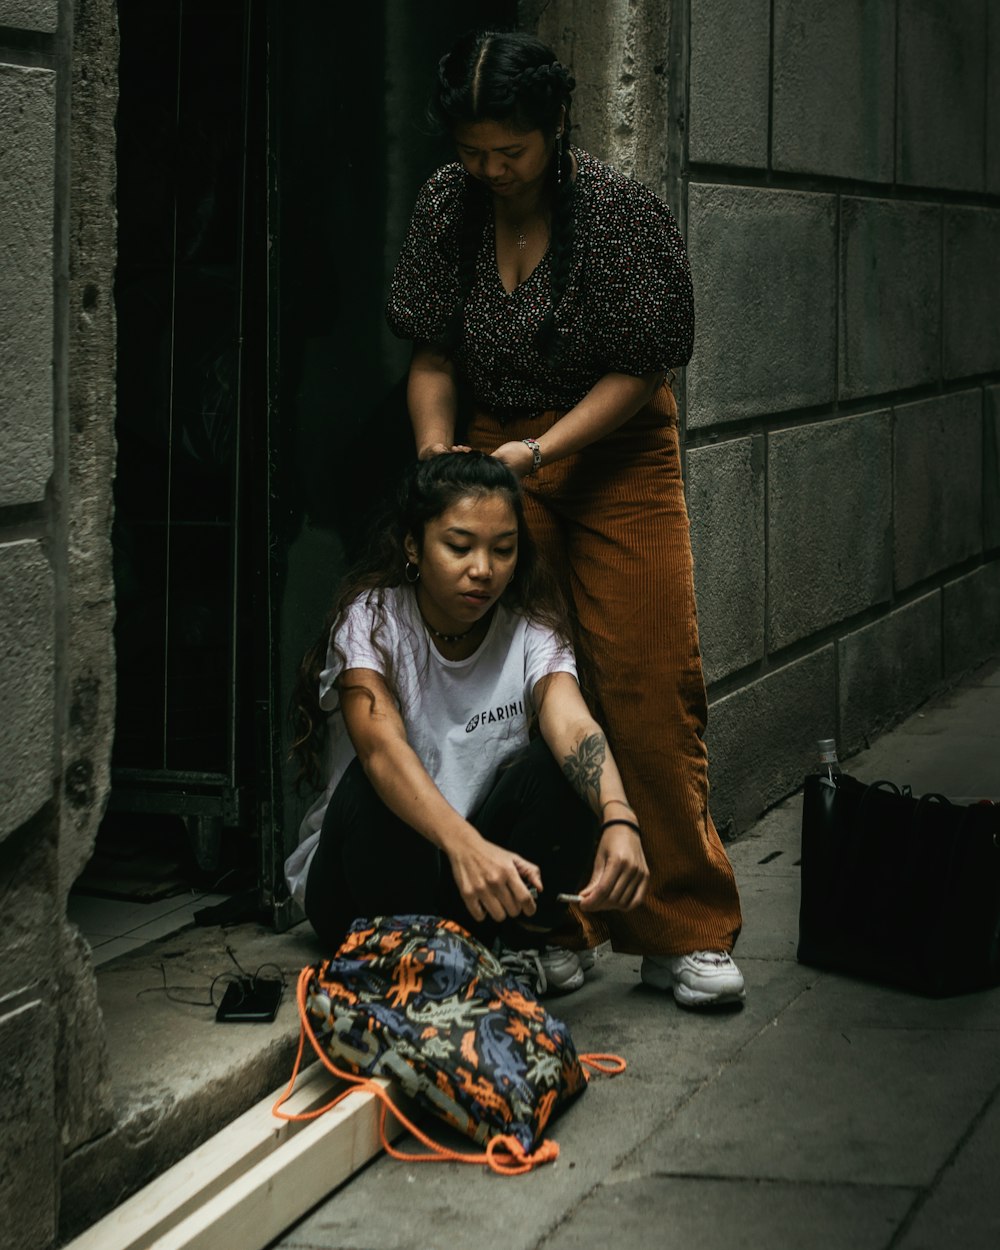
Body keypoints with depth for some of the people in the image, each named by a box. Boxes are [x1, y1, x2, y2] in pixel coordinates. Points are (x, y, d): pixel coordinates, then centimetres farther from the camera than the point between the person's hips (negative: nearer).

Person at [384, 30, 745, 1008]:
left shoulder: (622, 214, -16)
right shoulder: (447, 208, -4)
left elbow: (637, 373, -13)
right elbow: (433, 355, 3)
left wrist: (536, 452, -22)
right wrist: (438, 449, -14)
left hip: (617, 457, -3)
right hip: (495, 456, 3)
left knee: (649, 686, -8)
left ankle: (681, 933, -3)